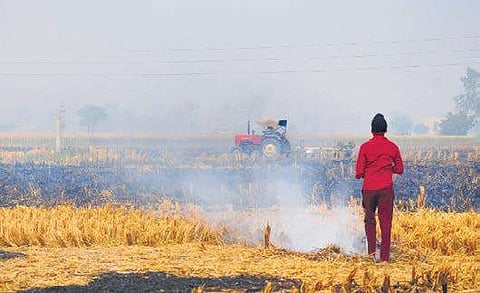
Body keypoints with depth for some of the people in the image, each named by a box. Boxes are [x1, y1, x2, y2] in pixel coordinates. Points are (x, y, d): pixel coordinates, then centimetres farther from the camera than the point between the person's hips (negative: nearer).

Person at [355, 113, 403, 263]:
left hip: (369, 188, 0)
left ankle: (372, 250, 3)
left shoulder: (365, 147, -2)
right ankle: (384, 257, 1)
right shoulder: (392, 147, 3)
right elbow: (399, 169, 9)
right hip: (386, 188, 0)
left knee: (369, 219, 16)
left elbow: (359, 173, -3)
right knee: (386, 222, 4)